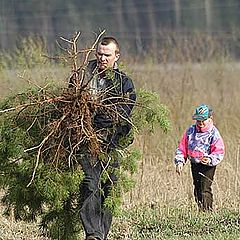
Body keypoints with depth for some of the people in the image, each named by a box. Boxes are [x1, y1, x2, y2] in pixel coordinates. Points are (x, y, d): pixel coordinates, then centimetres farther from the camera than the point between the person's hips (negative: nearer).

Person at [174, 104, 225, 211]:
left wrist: (210, 160, -32)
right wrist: (179, 162, -2)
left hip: (208, 166, -6)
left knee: (205, 189, -15)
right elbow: (182, 147, 10)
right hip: (194, 165, 6)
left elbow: (219, 153, -13)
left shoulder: (214, 134, -9)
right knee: (197, 189, 10)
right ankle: (200, 209, 18)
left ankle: (207, 209, -15)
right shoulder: (191, 131, 6)